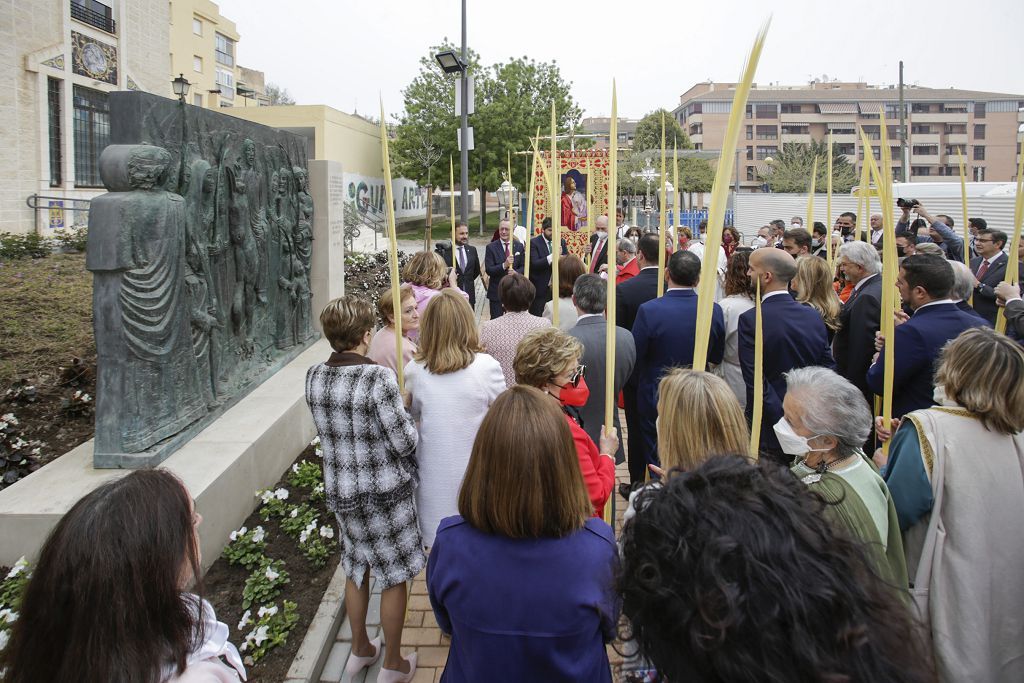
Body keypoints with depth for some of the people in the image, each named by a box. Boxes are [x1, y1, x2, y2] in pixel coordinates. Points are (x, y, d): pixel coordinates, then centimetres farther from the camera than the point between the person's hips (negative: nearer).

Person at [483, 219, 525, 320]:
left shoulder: (519, 246, 5)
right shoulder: (491, 247, -3)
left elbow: (523, 266, 5)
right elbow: (488, 270, -11)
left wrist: (516, 273, -18)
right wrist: (504, 265, -26)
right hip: (496, 291, -2)